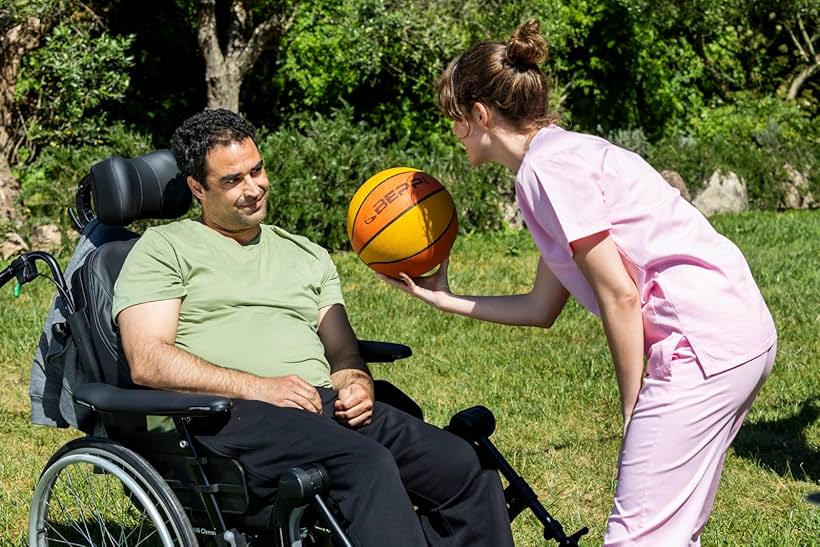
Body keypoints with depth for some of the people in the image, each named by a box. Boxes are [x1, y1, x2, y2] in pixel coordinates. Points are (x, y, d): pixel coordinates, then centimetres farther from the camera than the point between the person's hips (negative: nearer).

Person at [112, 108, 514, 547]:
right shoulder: (164, 248, 11)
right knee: (366, 464, -35)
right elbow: (147, 362, -3)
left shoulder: (307, 255, 28)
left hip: (326, 406, 6)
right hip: (224, 414, -5)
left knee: (464, 466, -19)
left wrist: (356, 385, -2)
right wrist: (257, 387, -14)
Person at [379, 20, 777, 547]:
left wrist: (634, 408, -5)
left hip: (702, 342, -10)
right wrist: (444, 298, 28)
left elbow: (619, 295, -13)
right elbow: (541, 308, 24)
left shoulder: (547, 165, -10)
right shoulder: (565, 153, 21)